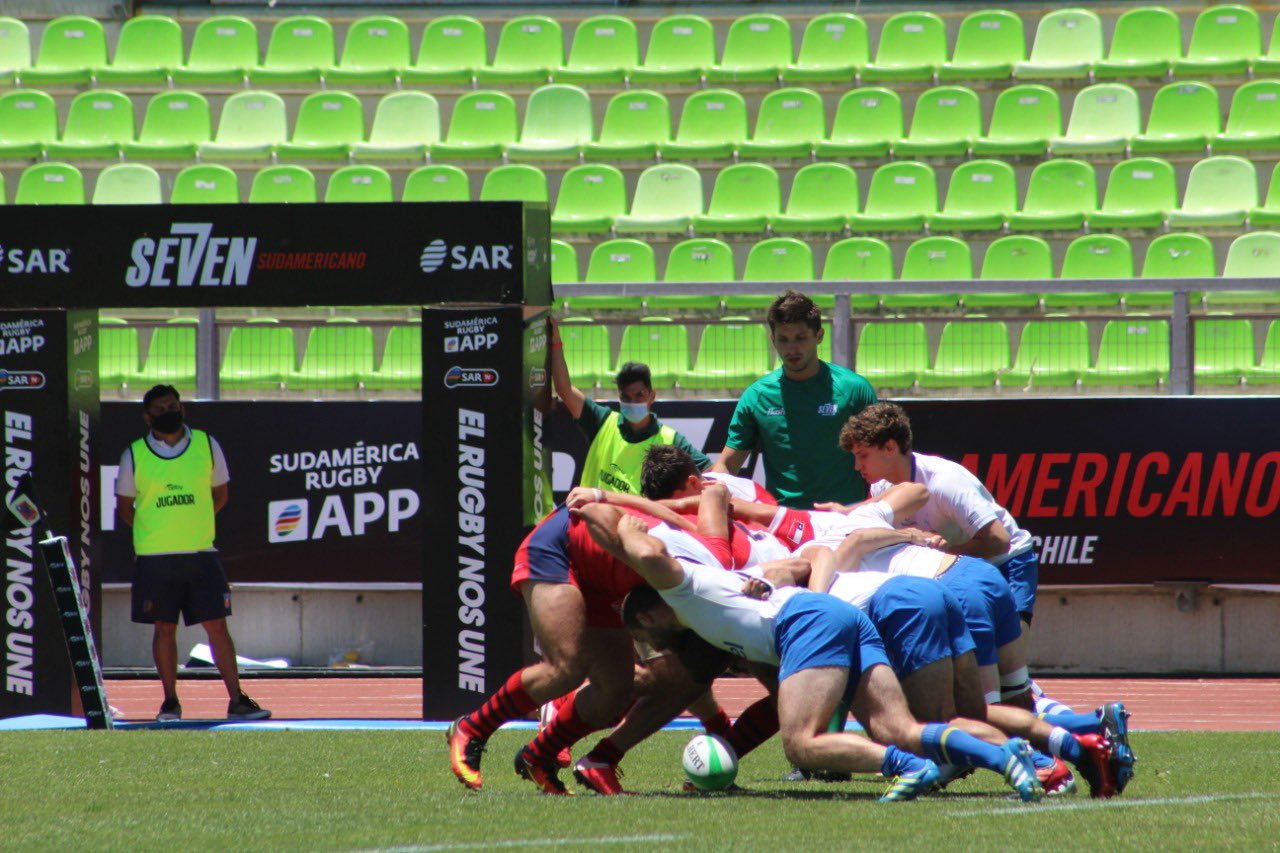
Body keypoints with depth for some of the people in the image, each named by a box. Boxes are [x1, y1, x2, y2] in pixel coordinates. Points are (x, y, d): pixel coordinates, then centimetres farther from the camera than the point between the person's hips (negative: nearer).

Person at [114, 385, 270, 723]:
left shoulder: (206, 445, 4)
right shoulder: (135, 456, 1)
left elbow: (219, 494, 15)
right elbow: (124, 508, 12)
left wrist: (190, 524, 11)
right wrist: (158, 530, 9)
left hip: (201, 553, 1)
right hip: (154, 556, -1)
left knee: (217, 625, -2)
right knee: (164, 628, 3)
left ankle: (237, 700, 0)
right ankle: (170, 701, 11)